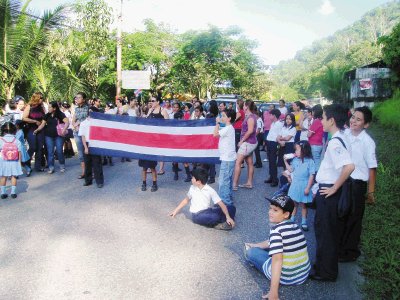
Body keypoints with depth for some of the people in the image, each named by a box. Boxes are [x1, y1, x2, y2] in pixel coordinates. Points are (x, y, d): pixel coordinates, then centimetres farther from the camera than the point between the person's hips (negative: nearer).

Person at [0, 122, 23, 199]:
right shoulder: (16, 141, -5)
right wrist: (19, 162, 6)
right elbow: (19, 153, -2)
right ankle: (13, 192, 11)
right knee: (14, 176, 9)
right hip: (14, 162, 0)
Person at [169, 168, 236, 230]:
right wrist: (176, 210, 24)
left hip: (208, 212, 2)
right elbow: (186, 200, 20)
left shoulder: (210, 190, -7)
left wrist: (228, 217, -24)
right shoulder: (192, 188, 2)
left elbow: (221, 204, -12)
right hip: (197, 215, -2)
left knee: (232, 208, -18)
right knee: (215, 216, -37)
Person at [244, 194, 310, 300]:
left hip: (285, 277, -7)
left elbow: (277, 260, -31)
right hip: (304, 274, 8)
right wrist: (255, 245, 32)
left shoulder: (276, 229, -21)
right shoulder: (294, 225, 3)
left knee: (251, 252, 8)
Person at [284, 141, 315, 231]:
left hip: (303, 187, -4)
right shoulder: (295, 160, -1)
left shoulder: (310, 162, -18)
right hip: (295, 185, 5)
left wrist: (308, 188, -17)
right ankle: (292, 220, 30)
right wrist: (286, 161, 1)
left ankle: (304, 222, 25)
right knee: (294, 204, 16)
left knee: (303, 205, 10)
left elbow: (311, 176, -16)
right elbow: (291, 170, 12)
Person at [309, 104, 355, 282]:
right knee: (323, 228, 21)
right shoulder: (339, 139, 7)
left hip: (328, 191, -10)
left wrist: (334, 188, -23)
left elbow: (349, 166, -37)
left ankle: (326, 272, 19)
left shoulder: (335, 142, -23)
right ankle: (323, 264, 36)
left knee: (326, 231, 3)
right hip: (326, 189, 10)